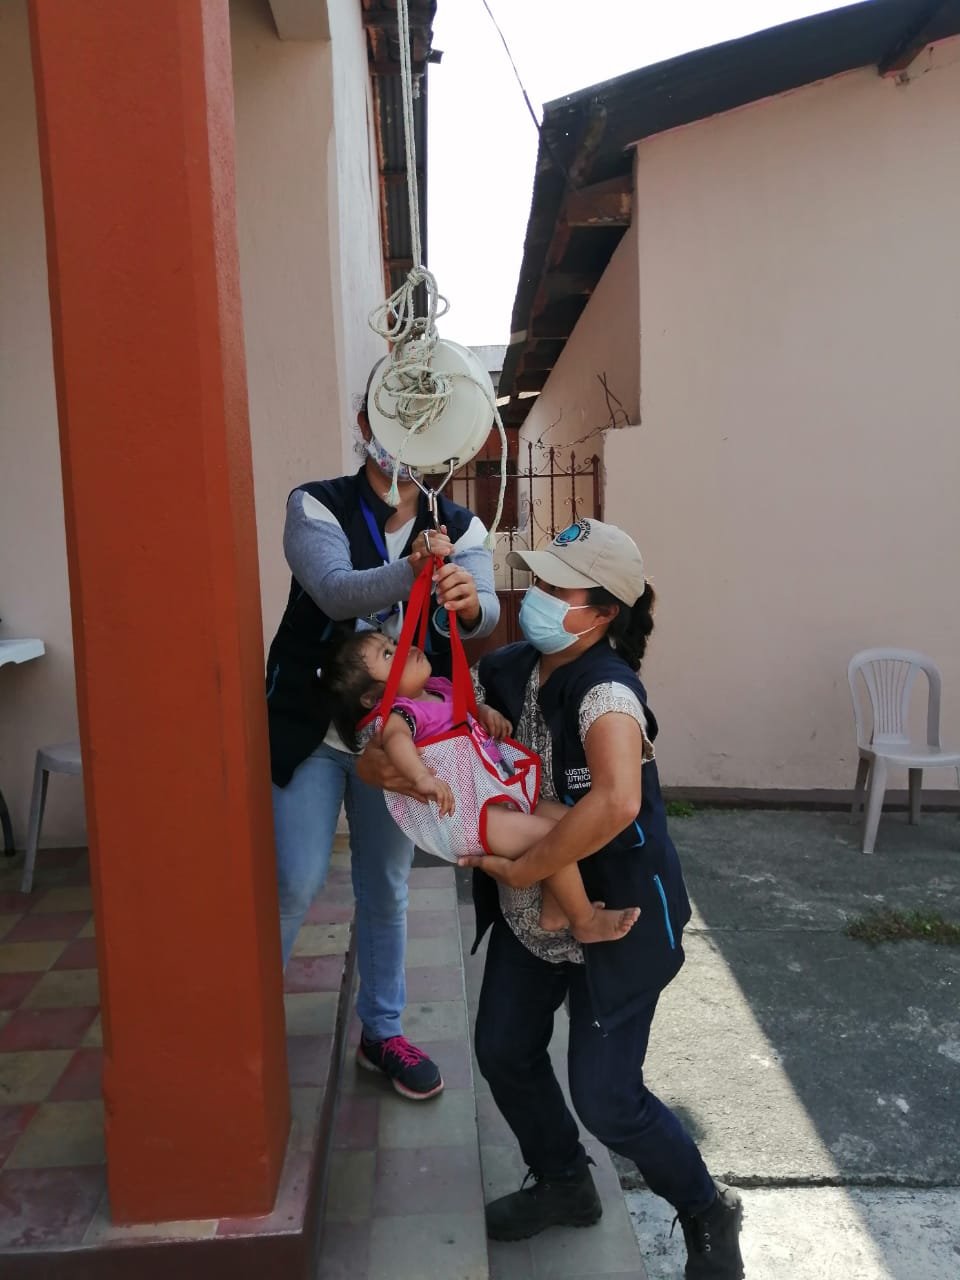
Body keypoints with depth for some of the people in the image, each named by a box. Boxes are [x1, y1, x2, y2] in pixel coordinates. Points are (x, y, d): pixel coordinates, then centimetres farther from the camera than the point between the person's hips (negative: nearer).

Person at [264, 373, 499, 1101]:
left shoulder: (459, 527, -1)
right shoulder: (316, 507, -9)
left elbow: (485, 612, -19)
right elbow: (336, 591, -27)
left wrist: (469, 601, -43)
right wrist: (413, 570, -45)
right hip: (310, 729, -3)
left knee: (387, 889, 14)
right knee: (296, 885, -2)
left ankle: (383, 1033, 33)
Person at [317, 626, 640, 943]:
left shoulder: (438, 689, 12)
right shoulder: (397, 712, -17)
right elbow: (395, 737, -40)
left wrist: (486, 712, 8)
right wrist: (423, 777, -57)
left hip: (498, 798, 10)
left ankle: (553, 912, 20)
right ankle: (586, 922, 3)